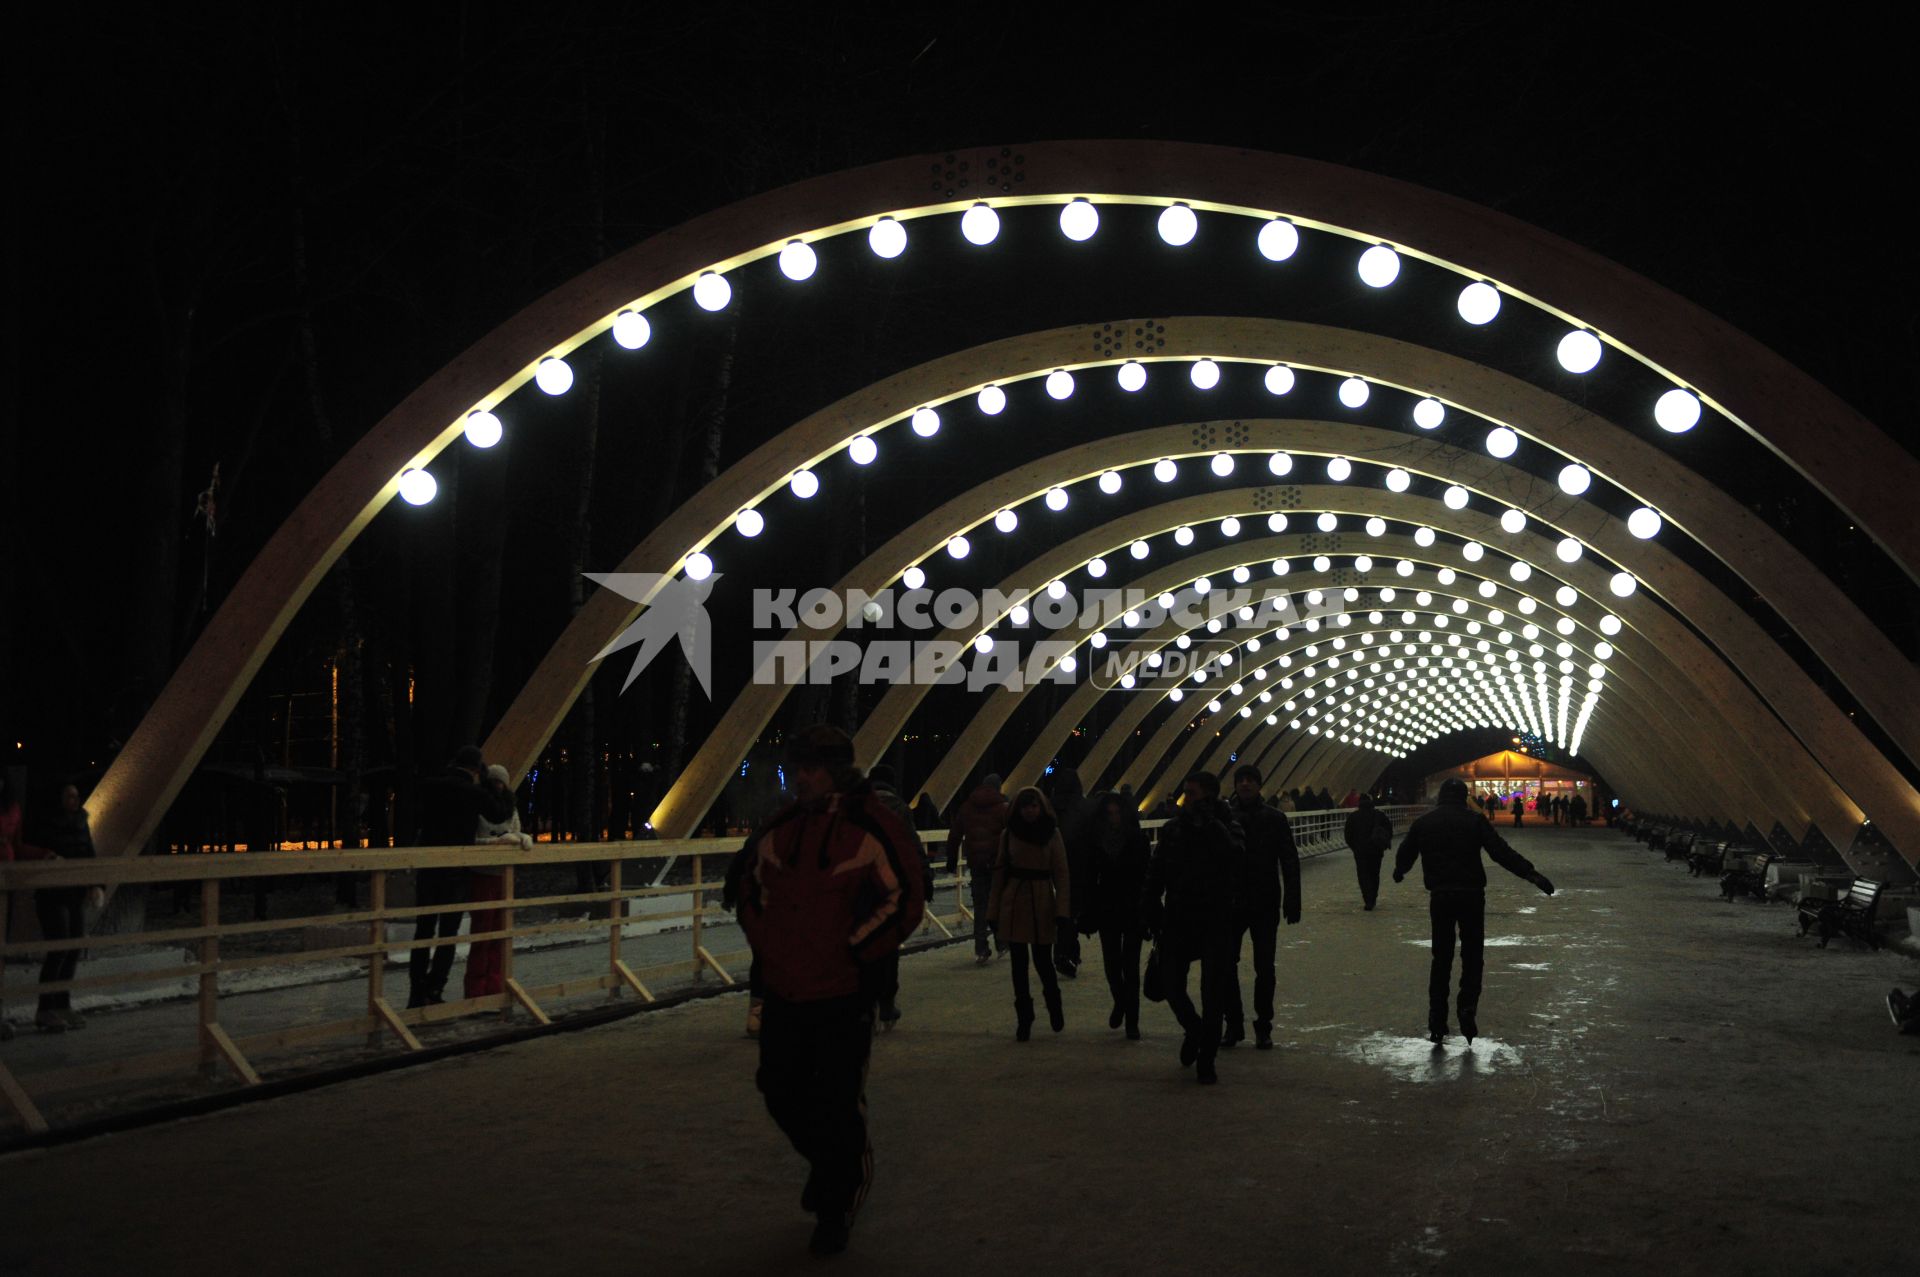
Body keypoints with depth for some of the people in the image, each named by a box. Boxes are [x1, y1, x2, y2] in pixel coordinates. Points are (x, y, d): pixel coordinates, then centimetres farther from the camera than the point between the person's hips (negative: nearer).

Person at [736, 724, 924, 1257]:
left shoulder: (872, 829, -12)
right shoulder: (779, 829, 5)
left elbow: (903, 903, -10)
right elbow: (753, 889, 18)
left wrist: (853, 952, -13)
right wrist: (766, 944, 6)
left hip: (844, 995, -6)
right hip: (784, 990, 6)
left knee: (838, 1104, 0)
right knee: (781, 1092, 14)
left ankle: (836, 1207, 21)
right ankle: (829, 1164, 43)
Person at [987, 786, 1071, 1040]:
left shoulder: (1052, 834, -2)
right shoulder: (1009, 834, 3)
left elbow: (1062, 874, -3)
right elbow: (999, 873, 7)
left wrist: (1063, 910, -10)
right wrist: (994, 912, 5)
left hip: (1042, 902, -2)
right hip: (1014, 902, 2)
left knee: (1042, 959, 0)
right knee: (1019, 962, 3)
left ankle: (1054, 1005, 30)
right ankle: (1023, 1018, 14)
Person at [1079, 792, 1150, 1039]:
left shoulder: (1138, 840, -6)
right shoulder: (1095, 841, 0)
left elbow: (1147, 877, -6)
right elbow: (1090, 879, 3)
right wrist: (1088, 914, -1)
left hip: (1133, 911, -2)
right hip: (1107, 911, 2)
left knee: (1130, 965, -2)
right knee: (1111, 962, 8)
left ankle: (1132, 1021, 4)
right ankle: (1120, 1002, 36)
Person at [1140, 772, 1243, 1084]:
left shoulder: (1225, 826, -5)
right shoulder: (1173, 828, 3)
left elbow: (1231, 851, -29)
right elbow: (1155, 873, 6)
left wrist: (1207, 821, -23)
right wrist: (1151, 910, -4)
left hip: (1215, 921, -2)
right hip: (1178, 919, 3)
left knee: (1213, 993, 1)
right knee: (1173, 989, 2)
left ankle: (1206, 1060, 14)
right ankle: (1194, 1030, 33)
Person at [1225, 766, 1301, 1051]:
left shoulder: (1274, 819, -2)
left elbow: (1290, 863, -1)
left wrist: (1292, 902, -7)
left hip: (1265, 905, -1)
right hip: (1232, 904, 1)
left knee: (1264, 968, 5)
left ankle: (1263, 1027, 15)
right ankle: (1234, 1024, 15)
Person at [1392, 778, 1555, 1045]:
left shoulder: (1423, 823, 6)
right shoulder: (1475, 821, -4)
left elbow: (1405, 855, 17)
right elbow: (1502, 852, -11)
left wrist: (1399, 871, 39)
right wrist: (1530, 873, -10)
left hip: (1439, 897, 3)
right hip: (1471, 895, -2)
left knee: (1441, 958, 11)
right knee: (1472, 955, 9)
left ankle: (1437, 1023, 11)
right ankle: (1467, 1008, -10)